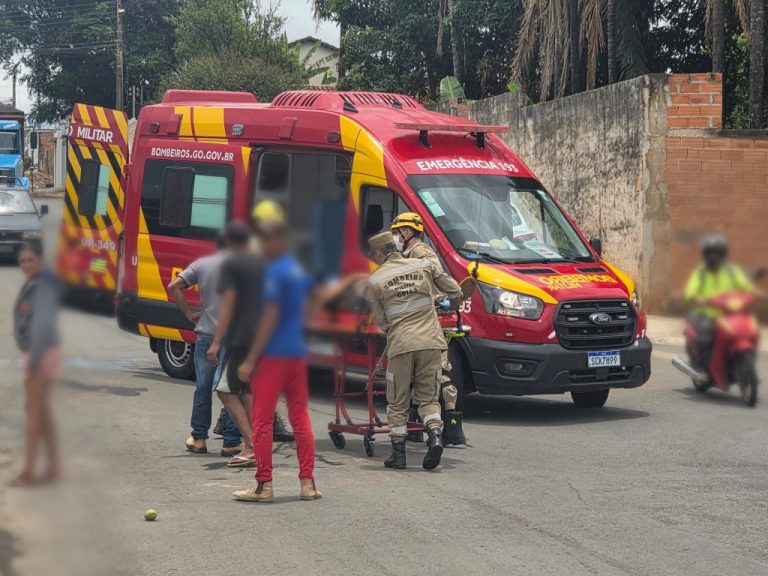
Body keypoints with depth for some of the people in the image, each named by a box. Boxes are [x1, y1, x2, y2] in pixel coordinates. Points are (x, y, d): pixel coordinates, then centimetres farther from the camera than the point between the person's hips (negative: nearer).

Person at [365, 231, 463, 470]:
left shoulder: (375, 280, 3)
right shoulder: (424, 265, 9)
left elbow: (381, 321, 5)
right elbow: (455, 291, 13)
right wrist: (452, 306, 34)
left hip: (401, 344, -2)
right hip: (431, 341, 2)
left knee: (397, 402, 11)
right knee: (428, 398, 12)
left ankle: (398, 453, 12)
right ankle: (435, 435, -13)